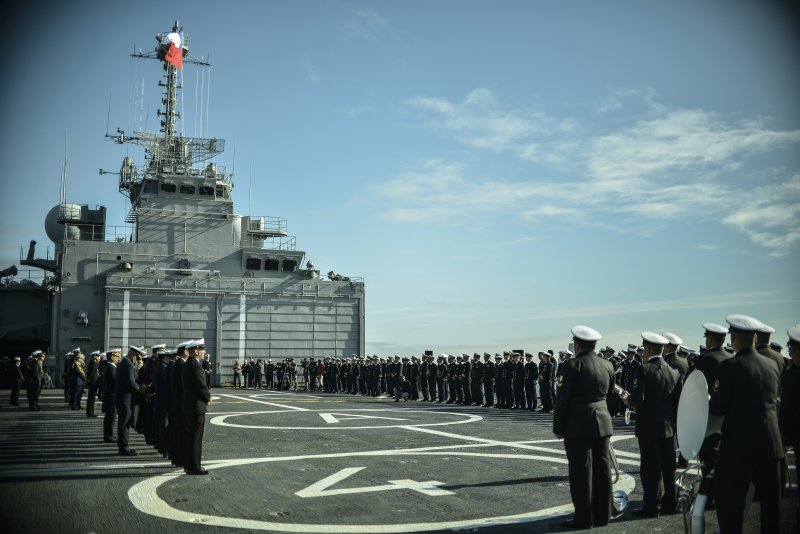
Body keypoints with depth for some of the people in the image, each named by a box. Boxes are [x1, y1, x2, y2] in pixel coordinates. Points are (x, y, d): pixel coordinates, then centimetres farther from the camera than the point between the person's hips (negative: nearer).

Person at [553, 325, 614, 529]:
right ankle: (602, 515, 20)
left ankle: (583, 518, 6)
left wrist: (558, 428, -5)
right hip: (603, 424, 6)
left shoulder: (571, 366, -13)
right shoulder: (608, 365, 6)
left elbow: (562, 399, -12)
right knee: (602, 470, 12)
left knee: (581, 472, 1)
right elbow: (609, 394, 12)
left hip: (578, 427, -6)